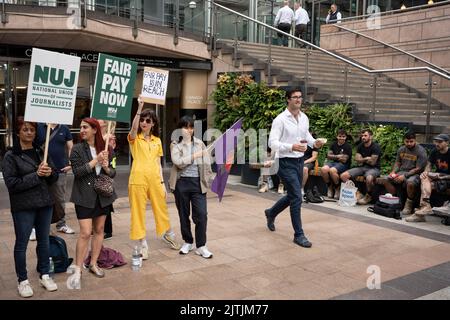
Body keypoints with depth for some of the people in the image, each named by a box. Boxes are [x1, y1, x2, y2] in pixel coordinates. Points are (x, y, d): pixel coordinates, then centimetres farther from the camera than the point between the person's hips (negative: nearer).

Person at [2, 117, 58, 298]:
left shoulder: (42, 152, 9)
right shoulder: (10, 156, -5)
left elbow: (54, 177, 13)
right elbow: (11, 183, -13)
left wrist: (49, 173, -10)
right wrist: (36, 175, -18)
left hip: (45, 203, 4)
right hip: (23, 207, -4)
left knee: (44, 241, 12)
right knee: (21, 244, 6)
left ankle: (45, 275, 27)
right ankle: (23, 281, 19)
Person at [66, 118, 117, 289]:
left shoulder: (105, 149, 4)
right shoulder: (77, 149, -4)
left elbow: (113, 172, 9)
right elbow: (77, 172, -14)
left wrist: (107, 168, -13)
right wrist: (96, 161, -19)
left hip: (103, 195, 4)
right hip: (84, 196, -4)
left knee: (99, 229, 11)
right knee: (85, 233, -9)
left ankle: (93, 264, 25)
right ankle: (77, 270, 3)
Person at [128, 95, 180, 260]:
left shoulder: (157, 140, 11)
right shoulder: (134, 138, 0)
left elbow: (158, 163, 12)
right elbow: (134, 127, -25)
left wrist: (162, 182, 6)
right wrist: (139, 107, -33)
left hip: (155, 179, 4)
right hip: (138, 179, -3)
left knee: (161, 208, 14)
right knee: (138, 211, 2)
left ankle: (167, 234, 37)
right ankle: (142, 243, 14)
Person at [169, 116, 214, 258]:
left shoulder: (199, 143, 7)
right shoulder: (175, 145, 1)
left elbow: (207, 162, 7)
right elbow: (178, 162, -16)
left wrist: (207, 178, 2)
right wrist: (194, 156, -12)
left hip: (198, 182, 1)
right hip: (181, 183, -1)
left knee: (201, 214, -5)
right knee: (183, 214, 10)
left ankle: (201, 246, 5)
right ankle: (188, 242, 27)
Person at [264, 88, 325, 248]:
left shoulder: (304, 118, 6)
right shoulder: (280, 119, -15)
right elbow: (272, 143, -19)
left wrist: (314, 142, 0)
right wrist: (292, 147, -33)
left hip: (299, 161, 8)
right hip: (286, 163, -7)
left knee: (292, 196, 19)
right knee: (297, 197, -9)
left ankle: (271, 213, 45)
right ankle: (299, 235, 4)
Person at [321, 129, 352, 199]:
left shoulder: (348, 146, -5)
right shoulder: (334, 144, 12)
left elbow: (344, 160, -10)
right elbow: (328, 156, 9)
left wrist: (334, 156, -1)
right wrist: (338, 156, -6)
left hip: (343, 165, -5)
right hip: (333, 162, 5)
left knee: (332, 170, -36)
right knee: (324, 169, -27)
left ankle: (338, 189, -12)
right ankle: (330, 187, -4)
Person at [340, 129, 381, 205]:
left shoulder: (375, 146, -10)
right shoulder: (360, 146, 8)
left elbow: (372, 162, -13)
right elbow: (358, 160, 2)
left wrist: (362, 159, -1)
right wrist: (366, 159, -11)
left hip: (373, 168, -6)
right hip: (362, 167, 6)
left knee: (369, 178, -42)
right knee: (343, 175, -14)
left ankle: (368, 196, -12)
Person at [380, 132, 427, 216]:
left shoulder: (421, 151, -10)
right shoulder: (401, 149, 9)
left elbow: (418, 169, -15)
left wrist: (404, 176, -21)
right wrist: (393, 172, -1)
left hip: (414, 173, -6)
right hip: (402, 171, 6)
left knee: (410, 183, -39)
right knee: (386, 180, -16)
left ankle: (409, 205, -16)